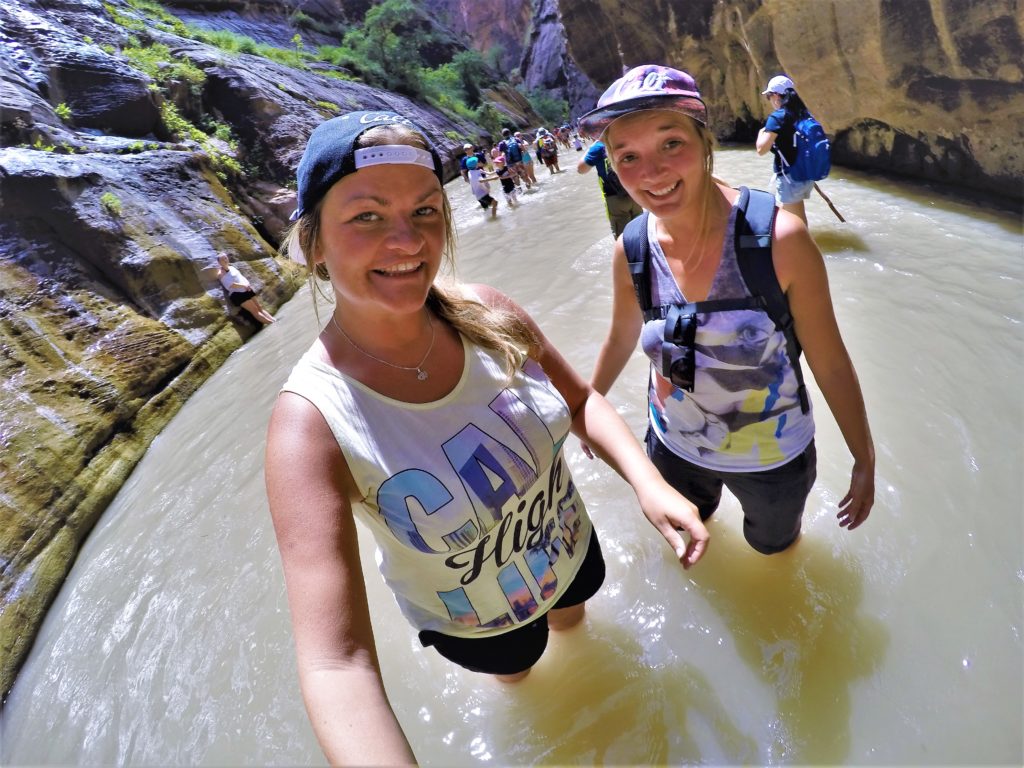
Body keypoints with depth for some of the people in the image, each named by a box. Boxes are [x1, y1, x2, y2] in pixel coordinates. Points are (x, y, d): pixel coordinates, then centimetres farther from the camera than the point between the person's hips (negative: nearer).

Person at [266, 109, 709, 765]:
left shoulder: (488, 313, -24)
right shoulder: (313, 420, -35)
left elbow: (581, 401, -9)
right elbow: (337, 663, -36)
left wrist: (648, 483, -25)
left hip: (571, 551, 3)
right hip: (476, 622, -2)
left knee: (573, 618, 36)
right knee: (515, 669, 33)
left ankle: (570, 629, 75)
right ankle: (520, 696, 72)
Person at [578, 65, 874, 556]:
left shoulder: (778, 239, -26)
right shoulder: (632, 250, -16)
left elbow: (830, 363, -17)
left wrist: (864, 461, -8)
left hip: (773, 457, -2)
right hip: (674, 449, 3)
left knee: (773, 543, 26)